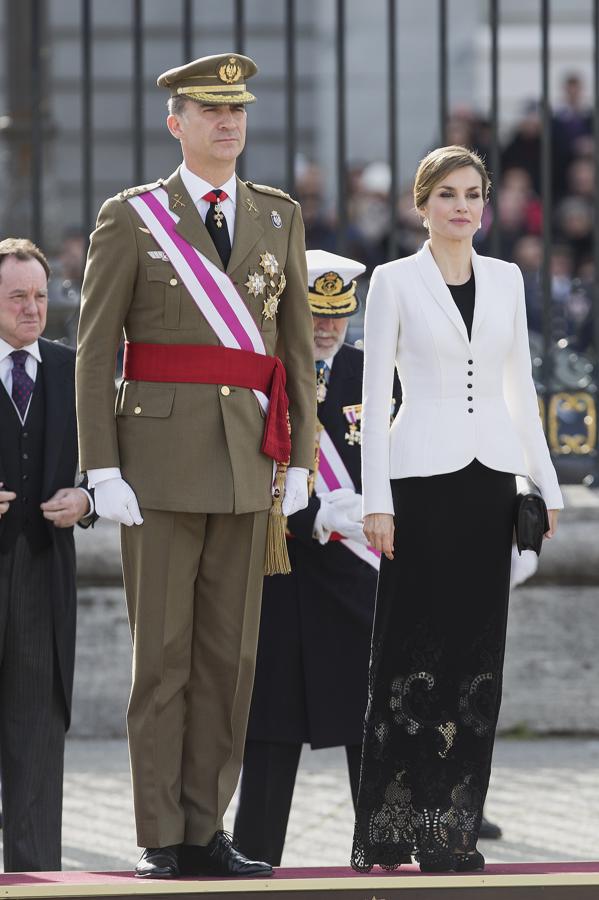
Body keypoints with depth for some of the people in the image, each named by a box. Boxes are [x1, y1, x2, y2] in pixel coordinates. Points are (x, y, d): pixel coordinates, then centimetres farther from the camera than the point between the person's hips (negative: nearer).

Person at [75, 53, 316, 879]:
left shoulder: (280, 217, 11)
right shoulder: (130, 219, 0)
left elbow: (297, 342, 12)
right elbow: (94, 353, -3)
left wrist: (300, 461, 5)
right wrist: (104, 471, -11)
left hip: (249, 467, 4)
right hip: (161, 461, -4)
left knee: (230, 654, 4)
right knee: (162, 655, -2)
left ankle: (205, 833, 9)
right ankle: (161, 840, 2)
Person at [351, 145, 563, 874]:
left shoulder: (506, 280, 11)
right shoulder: (395, 281, 0)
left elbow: (520, 388, 15)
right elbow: (375, 396, -3)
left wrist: (546, 483, 10)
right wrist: (376, 501, -9)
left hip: (490, 476, 4)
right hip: (422, 476, -4)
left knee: (476, 649, 3)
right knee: (412, 648, -5)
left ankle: (451, 826, 7)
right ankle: (390, 831, 0)